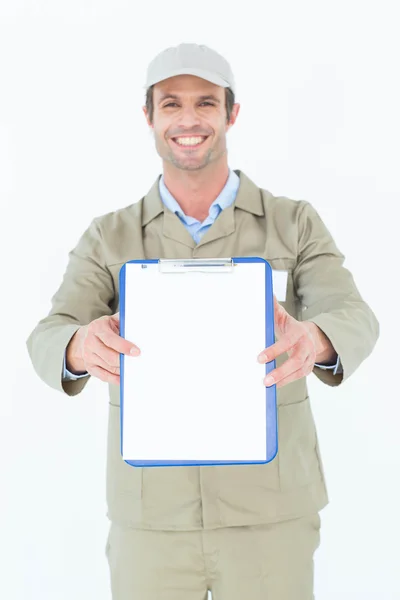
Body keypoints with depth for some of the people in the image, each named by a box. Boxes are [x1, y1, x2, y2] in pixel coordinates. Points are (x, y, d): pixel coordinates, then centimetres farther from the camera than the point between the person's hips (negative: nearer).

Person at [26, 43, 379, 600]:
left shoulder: (295, 223, 0)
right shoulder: (109, 238, 2)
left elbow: (354, 322, -15)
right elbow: (49, 343, -11)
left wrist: (312, 341, -40)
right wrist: (83, 347, -37)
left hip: (269, 513, 0)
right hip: (151, 517, 1)